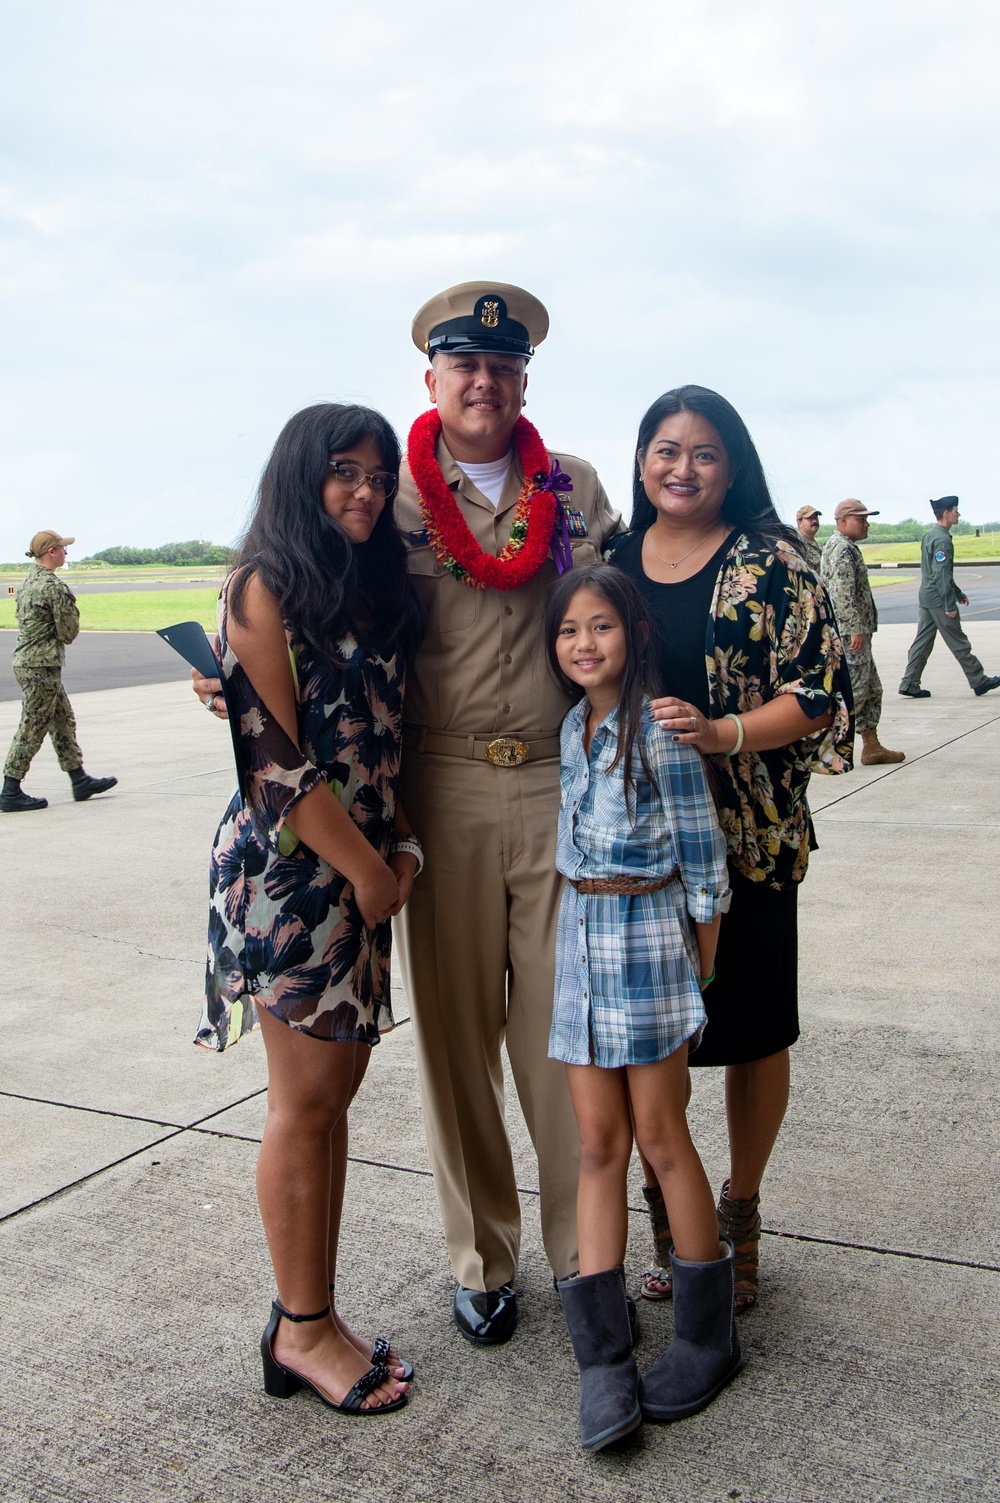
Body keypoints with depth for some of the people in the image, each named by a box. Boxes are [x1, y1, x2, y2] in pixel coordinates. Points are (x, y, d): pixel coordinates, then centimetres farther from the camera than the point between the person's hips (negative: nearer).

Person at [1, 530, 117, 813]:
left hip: (24, 660, 10)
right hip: (42, 666, -10)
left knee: (63, 721, 16)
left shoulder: (27, 581, 11)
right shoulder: (55, 587, -18)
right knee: (32, 729, -2)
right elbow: (69, 632, -15)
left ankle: (80, 780, 23)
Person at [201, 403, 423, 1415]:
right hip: (286, 867, -8)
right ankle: (301, 1330, 17)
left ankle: (311, 1317, 24)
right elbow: (274, 755, -15)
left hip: (359, 867, 8)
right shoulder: (267, 585, -9)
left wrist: (402, 848, 3)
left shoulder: (372, 588, 15)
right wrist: (367, 869, -11)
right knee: (306, 1099, 1)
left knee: (335, 1087, 11)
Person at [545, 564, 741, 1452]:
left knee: (660, 1137, 4)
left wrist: (700, 974, -5)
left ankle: (709, 1335, 23)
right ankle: (603, 1353, 11)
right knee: (598, 1141, 5)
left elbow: (704, 864, -9)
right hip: (580, 939, 6)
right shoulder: (573, 726, 7)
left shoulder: (660, 731, -13)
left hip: (649, 938, -6)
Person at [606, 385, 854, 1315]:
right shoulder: (613, 559, 8)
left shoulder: (768, 563, -4)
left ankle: (740, 1216, 29)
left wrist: (722, 733, -23)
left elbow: (818, 694, -8)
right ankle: (666, 1214, 28)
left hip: (745, 836, -3)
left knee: (752, 1028, 8)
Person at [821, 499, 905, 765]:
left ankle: (872, 747, 16)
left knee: (872, 689, 13)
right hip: (849, 633, -11)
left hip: (854, 632, 11)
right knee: (854, 689, -9)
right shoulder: (842, 548, -14)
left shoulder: (844, 547, 20)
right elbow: (843, 594, -23)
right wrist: (856, 629, -25)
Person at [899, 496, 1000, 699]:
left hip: (926, 598, 9)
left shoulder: (929, 535, 13)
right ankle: (979, 682, 10)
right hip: (939, 599, -9)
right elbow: (941, 575, -22)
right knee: (958, 643, 1)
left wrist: (958, 594, 24)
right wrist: (950, 605, -19)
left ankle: (909, 684, 8)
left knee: (922, 642, 9)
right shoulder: (942, 540, -18)